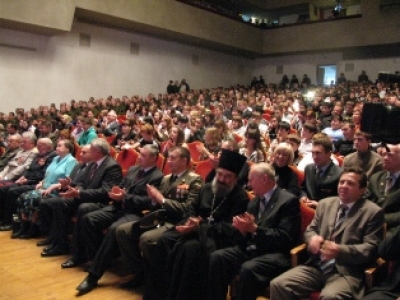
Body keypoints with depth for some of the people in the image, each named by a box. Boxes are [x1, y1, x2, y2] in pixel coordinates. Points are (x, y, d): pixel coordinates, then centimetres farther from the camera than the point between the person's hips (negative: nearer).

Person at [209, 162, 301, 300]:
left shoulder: (289, 200, -6)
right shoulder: (254, 201, 17)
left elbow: (285, 238, -14)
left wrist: (254, 229, -19)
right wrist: (243, 229, -5)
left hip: (275, 253, -7)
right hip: (251, 249, 7)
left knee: (248, 268, -34)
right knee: (217, 257, -16)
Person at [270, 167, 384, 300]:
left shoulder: (373, 212, 1)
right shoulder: (325, 204, 16)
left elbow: (370, 249, -6)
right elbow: (310, 230, 20)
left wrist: (340, 251, -22)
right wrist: (313, 238, -6)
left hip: (346, 272, -4)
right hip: (316, 266, 5)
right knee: (278, 285, -16)